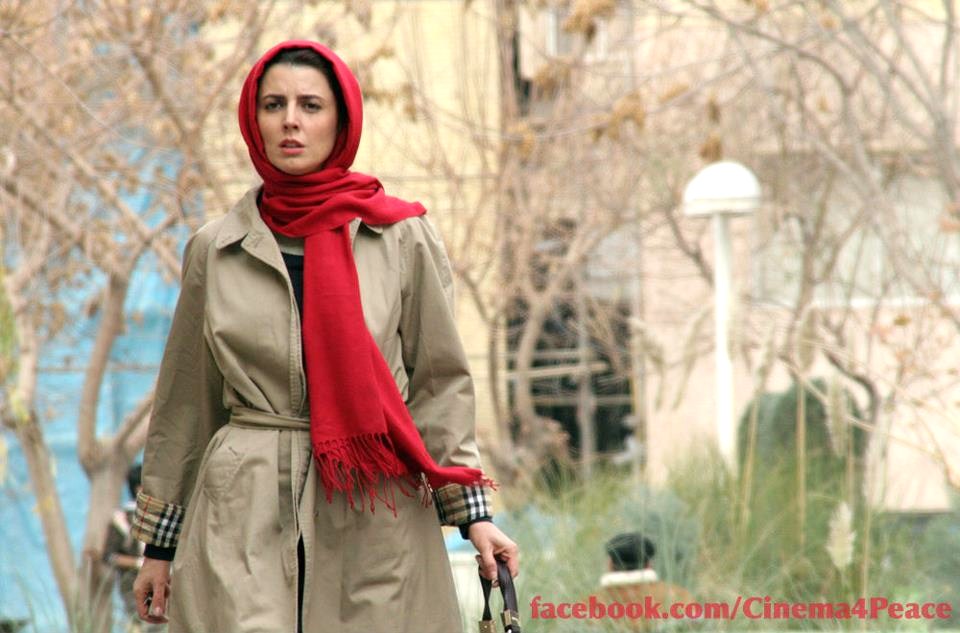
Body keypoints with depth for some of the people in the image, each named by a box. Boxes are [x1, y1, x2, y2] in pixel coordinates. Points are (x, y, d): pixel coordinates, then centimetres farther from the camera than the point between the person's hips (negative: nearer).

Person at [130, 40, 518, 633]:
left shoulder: (404, 239, 2)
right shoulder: (215, 250, 7)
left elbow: (439, 383, 5)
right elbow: (186, 404, 13)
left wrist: (472, 514, -2)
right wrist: (159, 544, 15)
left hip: (374, 515, -1)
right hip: (242, 518, 1)